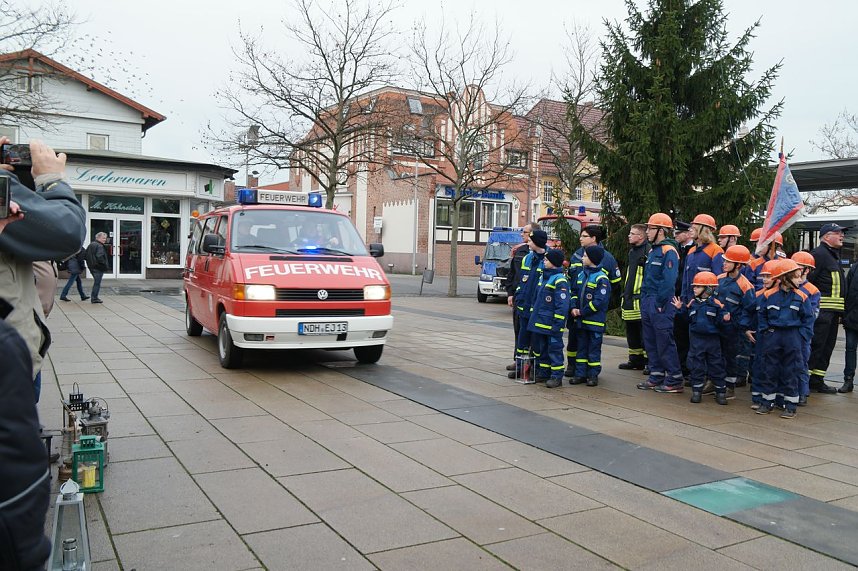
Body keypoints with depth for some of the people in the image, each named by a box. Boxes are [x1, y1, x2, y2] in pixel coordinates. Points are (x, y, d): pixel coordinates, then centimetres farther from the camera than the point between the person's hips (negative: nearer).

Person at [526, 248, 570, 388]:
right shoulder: (543, 277, 13)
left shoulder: (560, 281, -15)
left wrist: (558, 323, -20)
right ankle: (543, 373, 27)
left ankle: (557, 376, 7)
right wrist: (533, 315, 20)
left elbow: (562, 305, -18)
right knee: (540, 348, 15)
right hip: (539, 321, 9)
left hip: (551, 323, -9)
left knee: (554, 349, -1)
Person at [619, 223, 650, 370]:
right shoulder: (632, 251, 18)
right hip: (629, 299, 9)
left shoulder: (648, 251, -12)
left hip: (641, 299, -9)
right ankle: (635, 360, 25)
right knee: (631, 331, 15)